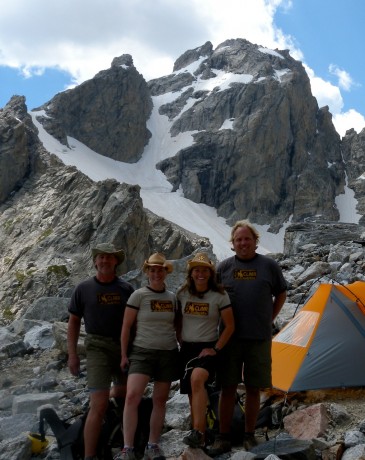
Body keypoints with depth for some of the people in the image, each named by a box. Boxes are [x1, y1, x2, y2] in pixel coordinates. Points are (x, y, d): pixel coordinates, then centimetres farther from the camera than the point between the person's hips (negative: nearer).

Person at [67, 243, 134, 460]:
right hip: (98, 347, -3)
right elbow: (74, 321, 4)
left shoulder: (126, 288, 2)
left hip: (126, 346, 3)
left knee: (122, 398, 19)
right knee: (99, 404, -13)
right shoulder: (84, 289, -1)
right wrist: (72, 354, -1)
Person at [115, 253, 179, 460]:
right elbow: (127, 326, -2)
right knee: (132, 396, -17)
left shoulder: (173, 297, 7)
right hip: (142, 352, -3)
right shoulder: (138, 295, -4)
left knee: (160, 400, 6)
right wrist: (124, 354, -4)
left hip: (168, 353, 4)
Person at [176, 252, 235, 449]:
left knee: (197, 379, -32)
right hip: (187, 348, 4)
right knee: (193, 395, 9)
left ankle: (198, 433, -34)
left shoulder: (219, 295, -8)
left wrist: (216, 349, -11)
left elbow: (230, 326, -5)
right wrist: (180, 344, 9)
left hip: (207, 348, -4)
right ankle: (199, 438, 24)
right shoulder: (182, 294, 2)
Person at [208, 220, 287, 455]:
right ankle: (223, 438, 16)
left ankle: (250, 436, 23)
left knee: (254, 389, 9)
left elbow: (281, 294, 12)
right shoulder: (224, 267, 3)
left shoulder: (269, 265, 1)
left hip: (260, 338, 0)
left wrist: (269, 319, 6)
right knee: (228, 388, 5)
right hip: (230, 337, 0)